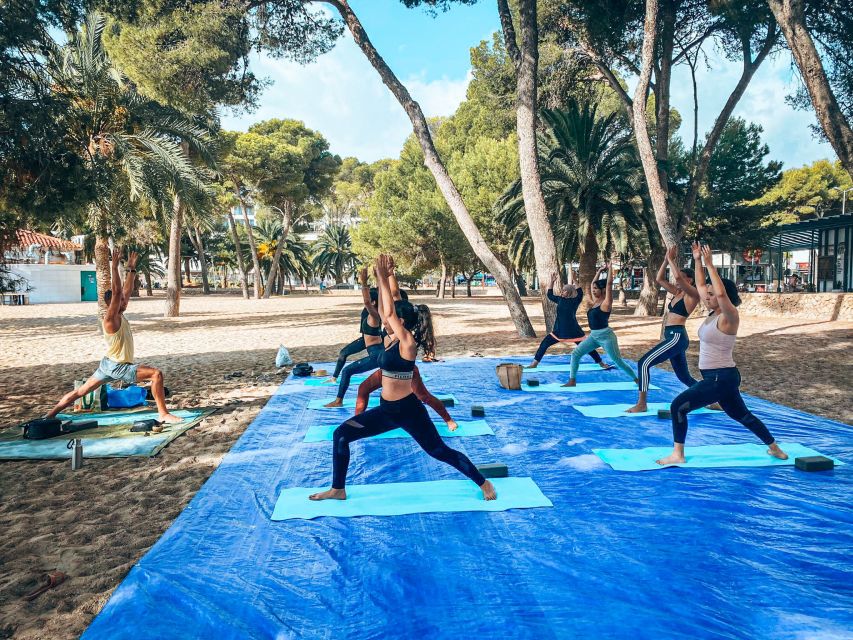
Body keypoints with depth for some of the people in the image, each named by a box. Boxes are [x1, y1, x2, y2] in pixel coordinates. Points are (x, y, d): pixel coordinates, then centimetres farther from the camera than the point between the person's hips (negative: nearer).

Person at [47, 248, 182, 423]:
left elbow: (127, 291, 12)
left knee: (80, 391, 16)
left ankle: (51, 414, 23)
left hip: (109, 364, 10)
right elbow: (116, 292, -30)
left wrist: (132, 269, 12)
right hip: (117, 367, -10)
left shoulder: (120, 315, 4)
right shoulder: (111, 319, -19)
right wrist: (114, 267, -32)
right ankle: (163, 414, -19)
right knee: (156, 374, -18)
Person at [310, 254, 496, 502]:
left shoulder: (408, 342, -17)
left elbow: (389, 313, -25)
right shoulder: (395, 339, 5)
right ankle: (338, 490, 16)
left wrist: (384, 278, -20)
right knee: (341, 434, 4)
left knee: (440, 451, 4)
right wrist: (380, 279, 0)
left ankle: (484, 483, 24)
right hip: (387, 409, 8)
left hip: (408, 409, -8)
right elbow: (383, 312, 6)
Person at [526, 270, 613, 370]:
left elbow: (580, 293, -28)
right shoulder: (560, 299, 5)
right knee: (544, 343, 1)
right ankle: (534, 363, 8)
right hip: (559, 330, 5)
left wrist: (574, 280, -30)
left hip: (573, 331, -5)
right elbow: (550, 295, 15)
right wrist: (552, 282, 5)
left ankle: (602, 364, 16)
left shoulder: (575, 301, -10)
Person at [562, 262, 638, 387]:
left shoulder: (606, 302, -11)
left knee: (618, 361, 0)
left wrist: (609, 269, -9)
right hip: (593, 336, 7)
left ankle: (637, 380, 17)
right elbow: (592, 283, 17)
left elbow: (609, 283, -17)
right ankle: (572, 381, 2)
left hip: (606, 336, -7)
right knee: (575, 354, -2)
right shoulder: (595, 301, 9)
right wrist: (600, 271, 16)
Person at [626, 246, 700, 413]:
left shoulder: (693, 294, -8)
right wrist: (666, 259, 8)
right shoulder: (677, 292, 15)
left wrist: (671, 259, -11)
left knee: (644, 363, -16)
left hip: (677, 337, -10)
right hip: (672, 337, 10)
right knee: (684, 377, 19)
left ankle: (642, 404, -13)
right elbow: (660, 279, 16)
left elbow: (678, 276, -24)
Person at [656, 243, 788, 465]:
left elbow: (722, 293, -37)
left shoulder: (729, 317, -17)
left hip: (721, 377, -10)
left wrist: (710, 265, -33)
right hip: (717, 377, 10)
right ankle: (775, 449, 40)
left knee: (678, 406, -13)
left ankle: (677, 454, -6)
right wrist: (698, 261, 9)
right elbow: (700, 285, 14)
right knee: (741, 415, 25)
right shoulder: (714, 313, 6)